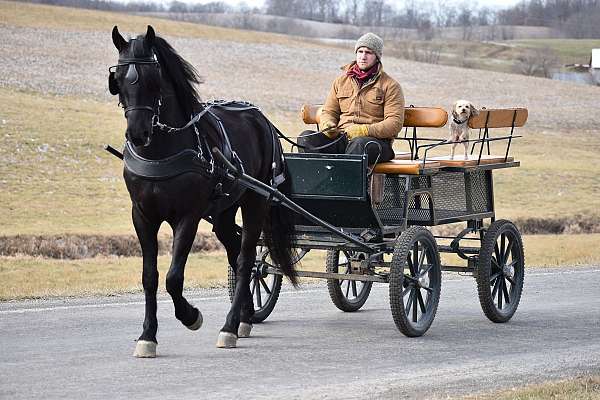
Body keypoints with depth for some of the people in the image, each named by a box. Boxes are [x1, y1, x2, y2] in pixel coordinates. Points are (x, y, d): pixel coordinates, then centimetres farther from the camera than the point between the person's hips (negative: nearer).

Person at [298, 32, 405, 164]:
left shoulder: (391, 86, 6)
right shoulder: (341, 80, 21)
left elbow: (395, 123, -4)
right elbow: (329, 111, 24)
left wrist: (365, 130, -19)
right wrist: (327, 125, -3)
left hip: (376, 140, -4)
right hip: (341, 138, 4)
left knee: (359, 144, -41)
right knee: (306, 138, -21)